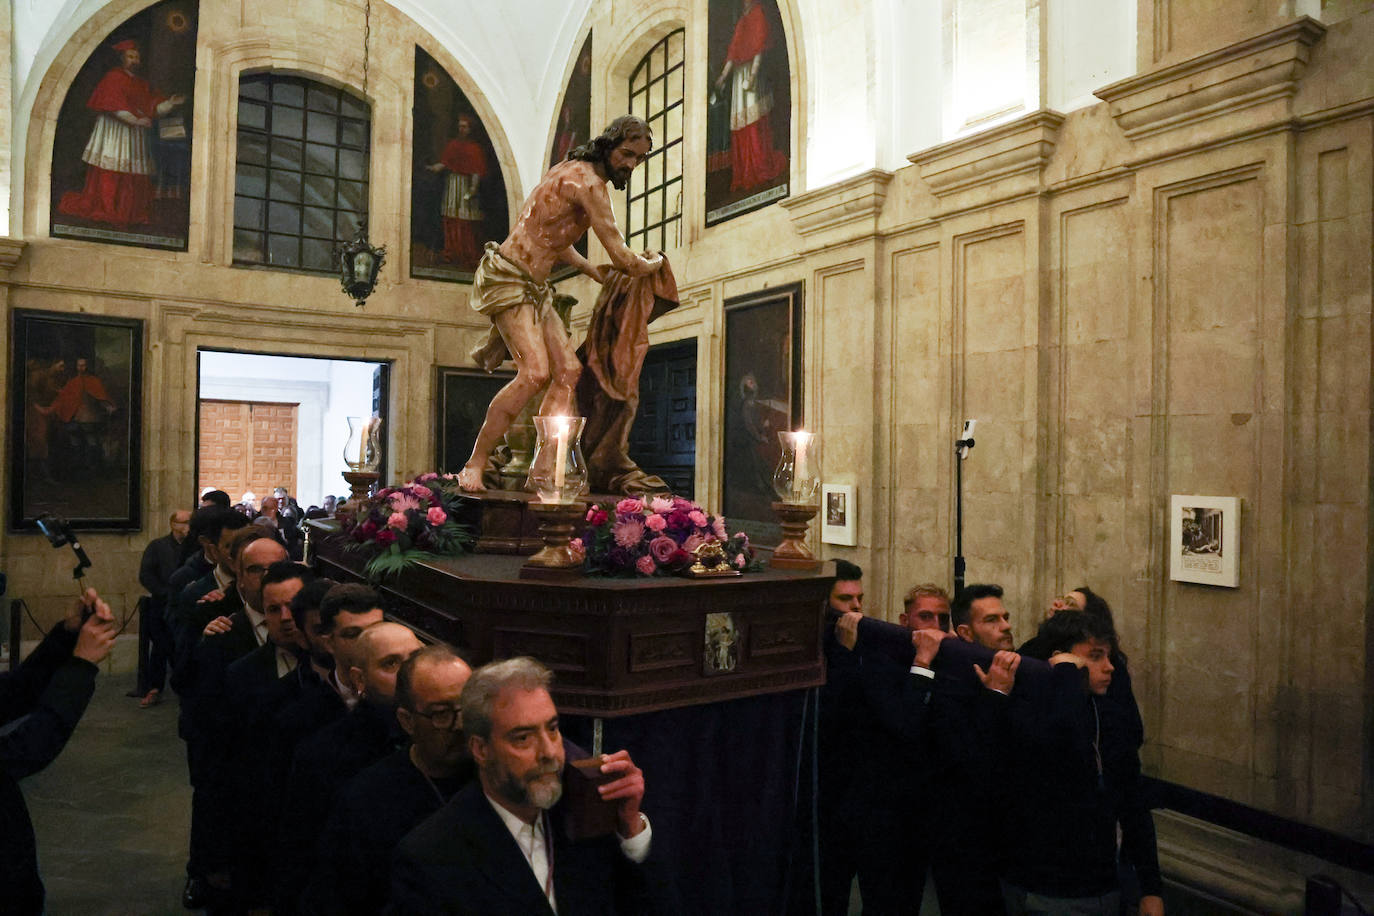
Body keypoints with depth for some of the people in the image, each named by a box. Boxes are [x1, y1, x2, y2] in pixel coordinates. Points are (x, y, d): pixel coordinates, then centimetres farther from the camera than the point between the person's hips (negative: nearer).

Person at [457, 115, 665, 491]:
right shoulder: (588, 181, -16)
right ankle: (473, 466, -14)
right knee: (535, 372, -24)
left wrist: (591, 270, 26)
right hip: (509, 279, -10)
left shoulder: (576, 170, 17)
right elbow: (624, 258, -16)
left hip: (534, 287, 10)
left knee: (568, 370, 1)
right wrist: (654, 263, 5)